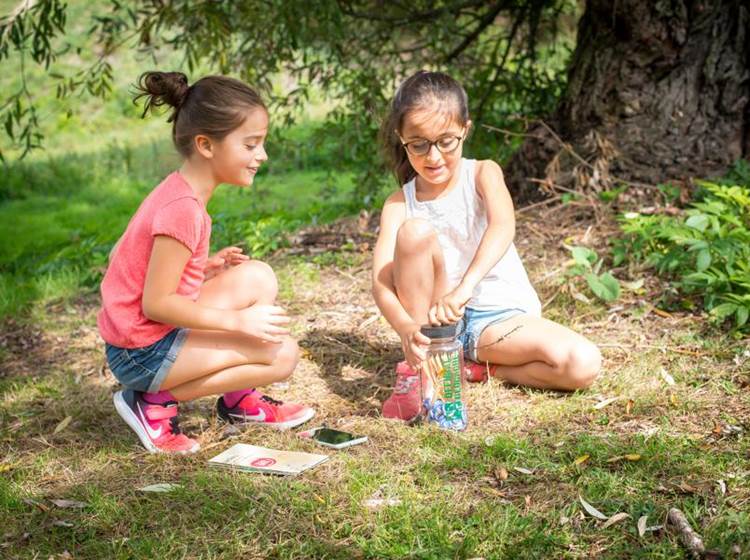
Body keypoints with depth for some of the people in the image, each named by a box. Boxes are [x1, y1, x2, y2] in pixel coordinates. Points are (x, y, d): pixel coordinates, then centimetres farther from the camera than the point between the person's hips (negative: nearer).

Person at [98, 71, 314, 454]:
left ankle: (239, 400, 15)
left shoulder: (176, 192, 6)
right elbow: (156, 304, -23)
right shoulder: (183, 209, -24)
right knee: (283, 354, -10)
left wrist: (203, 268, 7)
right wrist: (238, 320, -20)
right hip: (145, 352, -9)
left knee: (258, 277, 8)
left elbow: (119, 256, 10)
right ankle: (156, 402, -4)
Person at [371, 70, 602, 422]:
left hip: (501, 318, 0)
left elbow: (503, 227, -28)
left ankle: (477, 367, -3)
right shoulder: (399, 205, -3)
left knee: (583, 365, -25)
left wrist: (464, 287, -47)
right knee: (414, 232, -26)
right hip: (433, 318, 0)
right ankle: (416, 369, -18)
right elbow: (381, 282, -16)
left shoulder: (482, 174, -6)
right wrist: (406, 327, -40)